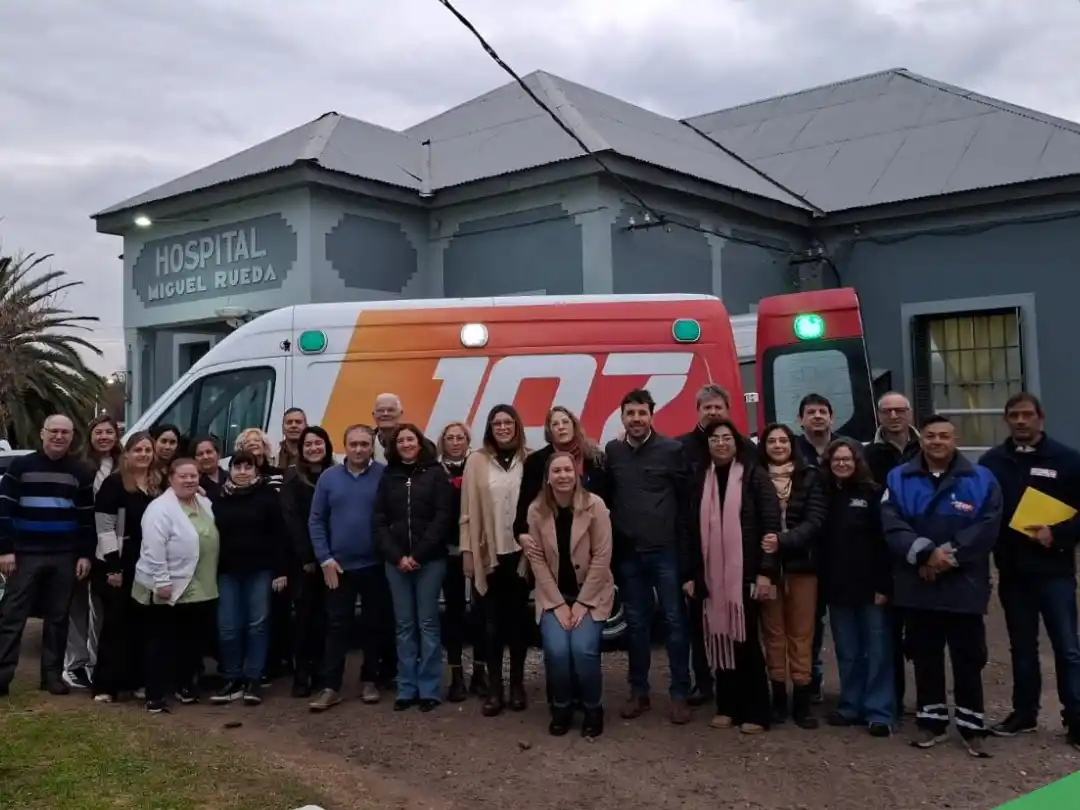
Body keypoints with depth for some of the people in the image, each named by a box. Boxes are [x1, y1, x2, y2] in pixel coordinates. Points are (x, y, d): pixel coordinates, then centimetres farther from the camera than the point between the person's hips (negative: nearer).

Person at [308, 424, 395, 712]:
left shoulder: (384, 475, -5)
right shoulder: (328, 477, 1)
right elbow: (316, 521, 3)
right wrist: (325, 559, -4)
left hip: (375, 565, -1)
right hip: (338, 566, 1)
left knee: (376, 625, 10)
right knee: (337, 626, 4)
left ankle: (371, 680, 23)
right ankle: (329, 686, 9)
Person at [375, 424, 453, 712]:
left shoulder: (436, 474, 1)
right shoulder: (388, 477, 10)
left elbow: (442, 518, -6)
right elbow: (380, 522, 6)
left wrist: (417, 555, -11)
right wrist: (397, 556, -7)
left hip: (430, 560, -3)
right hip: (396, 561, 3)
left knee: (427, 623, 1)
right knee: (404, 625, 6)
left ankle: (429, 689, 7)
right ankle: (407, 689, 13)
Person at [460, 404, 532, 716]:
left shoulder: (530, 460, 2)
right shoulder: (477, 461, 0)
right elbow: (469, 510, 0)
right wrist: (467, 550, -4)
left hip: (521, 552, 1)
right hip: (489, 553, -1)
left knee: (518, 619, 11)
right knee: (493, 621, 5)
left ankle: (517, 684, 23)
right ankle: (495, 687, 14)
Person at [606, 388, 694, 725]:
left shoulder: (672, 449, -3)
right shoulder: (612, 451, 7)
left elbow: (686, 498, -2)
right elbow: (605, 496, 11)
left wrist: (685, 543, -6)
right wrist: (610, 541, 5)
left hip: (665, 549, -3)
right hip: (627, 552, 3)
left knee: (675, 621, 2)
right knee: (636, 623, 11)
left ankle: (680, 694, 11)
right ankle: (639, 692, 22)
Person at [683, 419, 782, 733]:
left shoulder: (754, 475, -2)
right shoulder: (700, 479, 11)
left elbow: (772, 523, -7)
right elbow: (692, 528, 11)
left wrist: (766, 571, -14)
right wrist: (689, 573, 7)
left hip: (745, 572, -4)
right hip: (711, 574, 4)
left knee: (746, 639, 0)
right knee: (720, 639, 7)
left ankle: (755, 711, 10)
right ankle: (728, 706, 19)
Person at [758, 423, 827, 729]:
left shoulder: (810, 477, 4)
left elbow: (815, 521, -6)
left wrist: (783, 541, -19)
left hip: (801, 563, 0)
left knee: (801, 633, 3)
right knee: (773, 633, 4)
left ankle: (802, 701, 11)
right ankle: (778, 698, 13)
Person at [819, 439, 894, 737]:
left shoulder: (873, 493, -4)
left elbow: (884, 541, -9)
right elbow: (819, 541, 8)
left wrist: (883, 585, -14)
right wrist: (823, 584, 2)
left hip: (870, 586, -4)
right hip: (837, 587, 4)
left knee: (877, 651, 2)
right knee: (847, 652, 12)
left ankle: (879, 712, 7)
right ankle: (851, 706, 22)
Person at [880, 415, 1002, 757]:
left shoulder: (981, 479, 1)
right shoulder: (899, 479, 4)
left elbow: (987, 526, -9)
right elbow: (892, 526, -7)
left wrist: (950, 554, -17)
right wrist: (925, 553, -20)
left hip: (964, 586, -1)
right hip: (918, 585, 1)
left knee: (968, 658, 5)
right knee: (925, 657, 11)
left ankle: (972, 727, 18)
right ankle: (931, 721, 24)